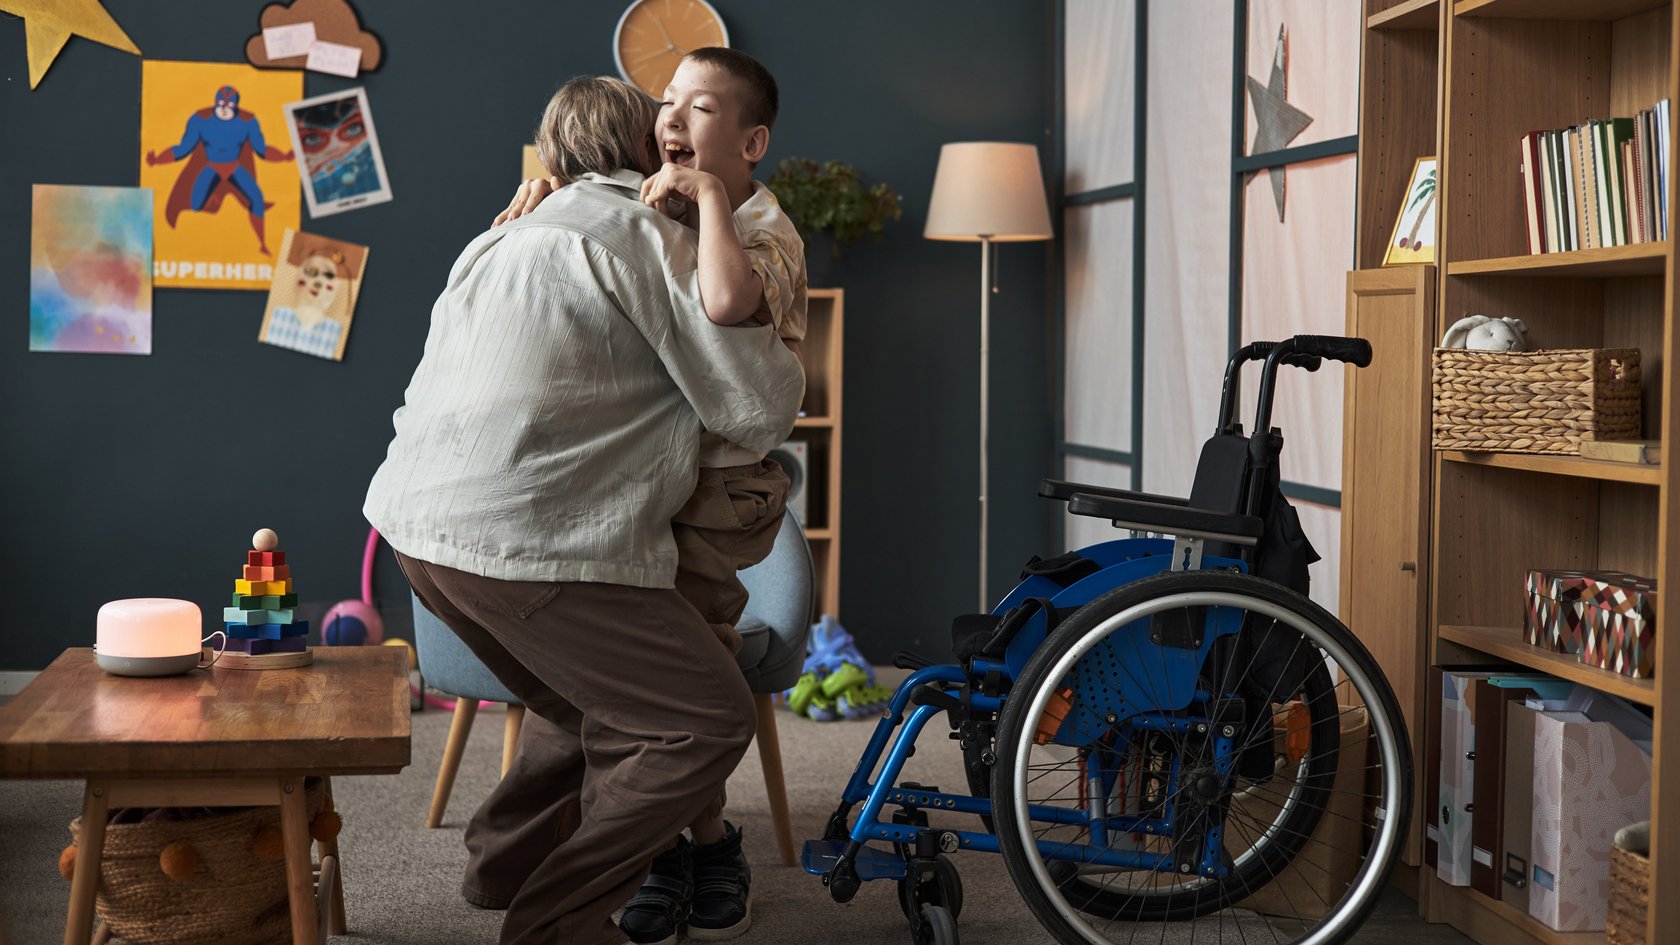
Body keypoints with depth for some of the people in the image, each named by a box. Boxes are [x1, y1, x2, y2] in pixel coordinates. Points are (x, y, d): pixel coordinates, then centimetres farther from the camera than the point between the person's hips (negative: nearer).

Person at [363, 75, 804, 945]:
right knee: (707, 721, -2)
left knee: (593, 693, 28)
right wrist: (781, 349, 16)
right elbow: (757, 412, -4)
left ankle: (505, 863, 34)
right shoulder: (643, 235, -3)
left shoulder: (505, 238, 24)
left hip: (418, 517, 10)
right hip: (521, 536, -10)